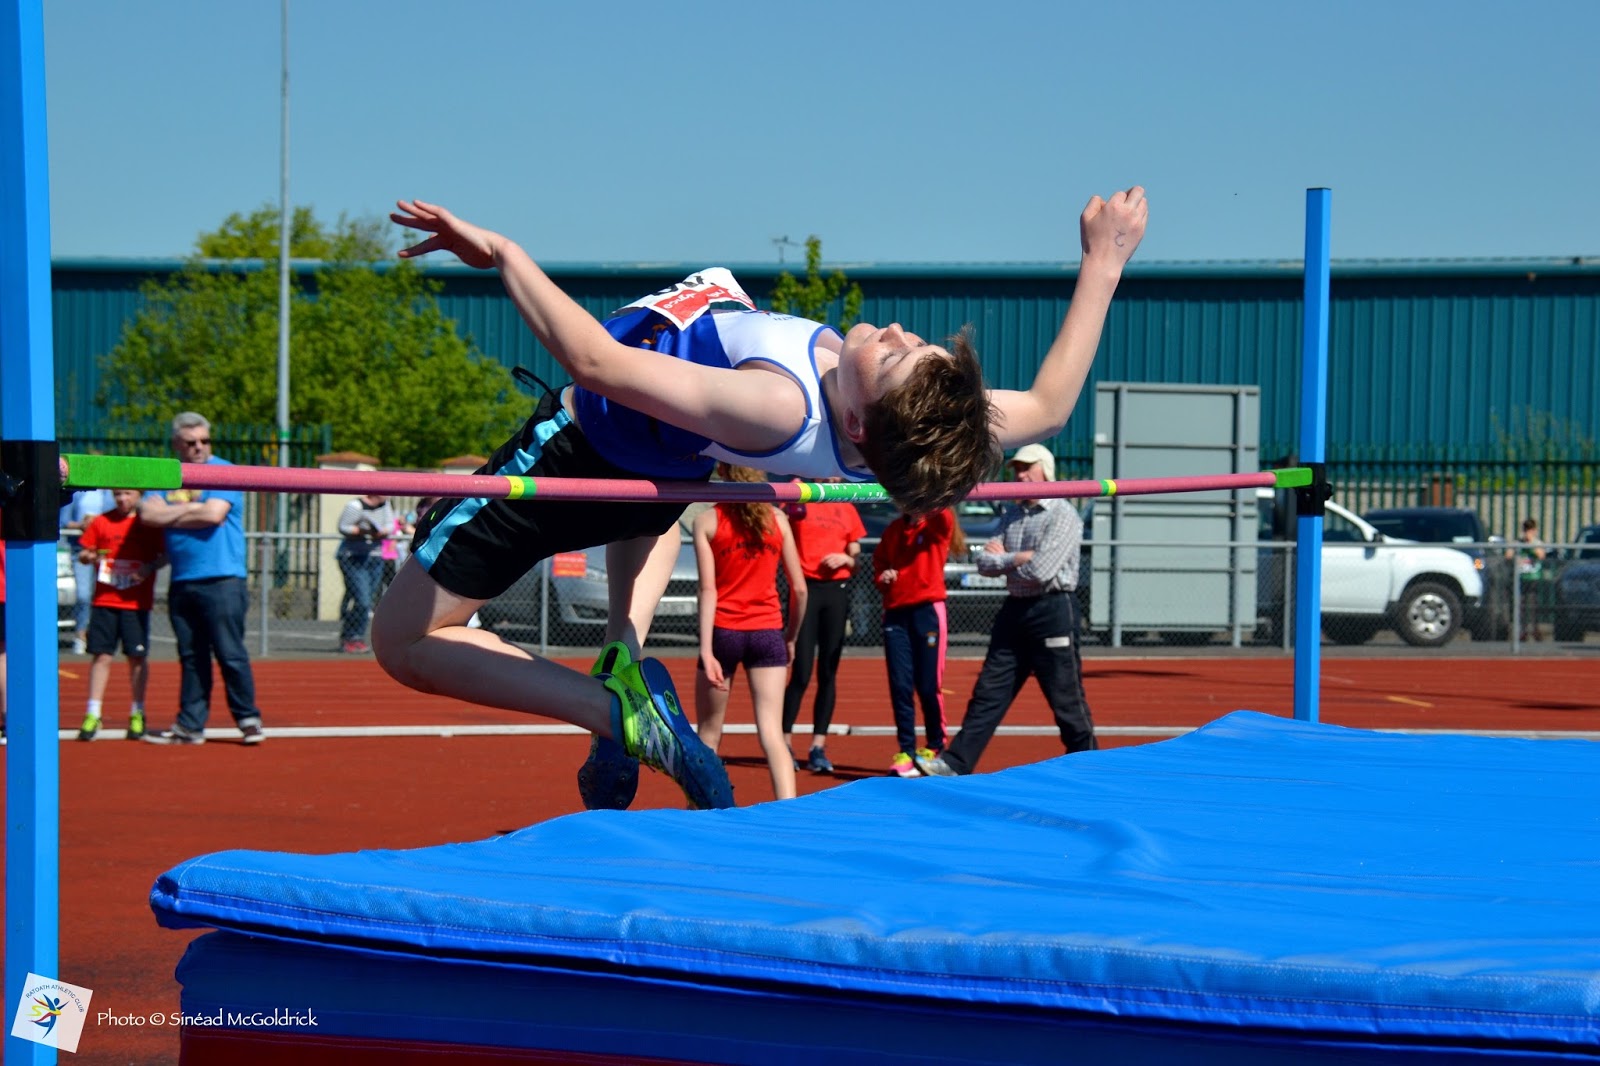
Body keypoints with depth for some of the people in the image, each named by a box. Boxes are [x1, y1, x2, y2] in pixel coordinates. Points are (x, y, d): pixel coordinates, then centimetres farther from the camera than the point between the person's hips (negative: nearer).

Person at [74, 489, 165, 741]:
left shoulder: (149, 523, 2)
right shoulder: (100, 522, 6)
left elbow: (164, 555, 4)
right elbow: (83, 552, 10)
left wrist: (150, 567, -14)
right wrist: (88, 557, -11)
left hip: (137, 603, -1)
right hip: (104, 601, 1)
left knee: (138, 656, 1)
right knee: (102, 654, -1)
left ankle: (137, 715, 13)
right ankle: (92, 715, 3)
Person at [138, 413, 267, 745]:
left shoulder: (223, 472, -1)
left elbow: (213, 514, -15)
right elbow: (148, 514, 0)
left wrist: (171, 515, -2)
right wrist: (191, 509, -6)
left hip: (222, 581, -5)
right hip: (181, 581, 5)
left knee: (230, 654, -5)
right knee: (191, 657, 8)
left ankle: (248, 719, 4)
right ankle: (189, 725, 12)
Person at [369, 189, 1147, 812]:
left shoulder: (778, 409, -48)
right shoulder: (911, 430, -30)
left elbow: (597, 362, -48)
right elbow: (1048, 406, -10)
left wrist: (500, 252, -38)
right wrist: (1103, 265, -7)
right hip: (672, 466, 7)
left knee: (403, 639, 4)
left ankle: (619, 712, -9)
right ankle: (627, 656, 19)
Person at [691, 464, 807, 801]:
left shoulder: (707, 521, -3)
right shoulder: (777, 518, 3)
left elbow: (708, 589, -11)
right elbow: (799, 589, 5)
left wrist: (706, 649, -15)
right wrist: (791, 638, 18)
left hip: (724, 631, -1)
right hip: (767, 632, 1)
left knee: (708, 734, 12)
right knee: (771, 732, -3)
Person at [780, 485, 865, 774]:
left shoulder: (847, 509, 14)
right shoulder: (797, 502, 2)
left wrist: (846, 558, -4)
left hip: (837, 590, 4)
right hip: (806, 588, -4)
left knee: (828, 674, 4)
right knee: (801, 673, -6)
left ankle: (818, 747, 9)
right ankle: (785, 743, 5)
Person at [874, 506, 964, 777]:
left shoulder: (938, 525, -1)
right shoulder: (893, 529, 12)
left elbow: (940, 511, -23)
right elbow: (879, 559, 23)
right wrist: (882, 575, 1)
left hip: (927, 611, -4)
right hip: (895, 612, 4)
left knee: (929, 686, 0)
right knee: (900, 685, 0)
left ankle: (935, 747, 17)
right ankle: (906, 752, 7)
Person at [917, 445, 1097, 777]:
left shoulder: (1064, 516, -9)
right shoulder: (1012, 516, 15)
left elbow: (1040, 571, -19)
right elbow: (985, 563, 7)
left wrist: (1004, 557, -3)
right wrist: (1018, 558, -10)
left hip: (1052, 610, -7)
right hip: (1015, 609, 7)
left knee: (1067, 700, -1)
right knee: (988, 693, 3)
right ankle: (955, 763, 1)